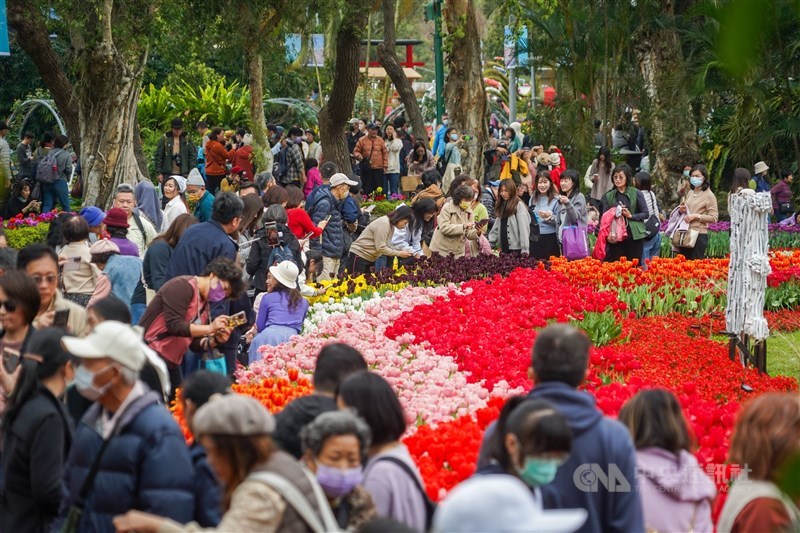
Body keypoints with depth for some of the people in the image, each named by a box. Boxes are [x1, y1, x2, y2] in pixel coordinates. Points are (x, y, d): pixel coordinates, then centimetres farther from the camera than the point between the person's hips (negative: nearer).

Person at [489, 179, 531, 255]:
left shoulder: (519, 206, -8)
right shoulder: (501, 206, 13)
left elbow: (524, 229, -13)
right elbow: (496, 227, 13)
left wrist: (525, 250, -18)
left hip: (517, 249, -6)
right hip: (504, 249, 6)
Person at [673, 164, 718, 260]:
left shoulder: (709, 195, -5)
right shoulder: (690, 193, 14)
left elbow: (714, 218, -10)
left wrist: (696, 216, -17)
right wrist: (682, 211, 5)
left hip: (699, 234, -7)